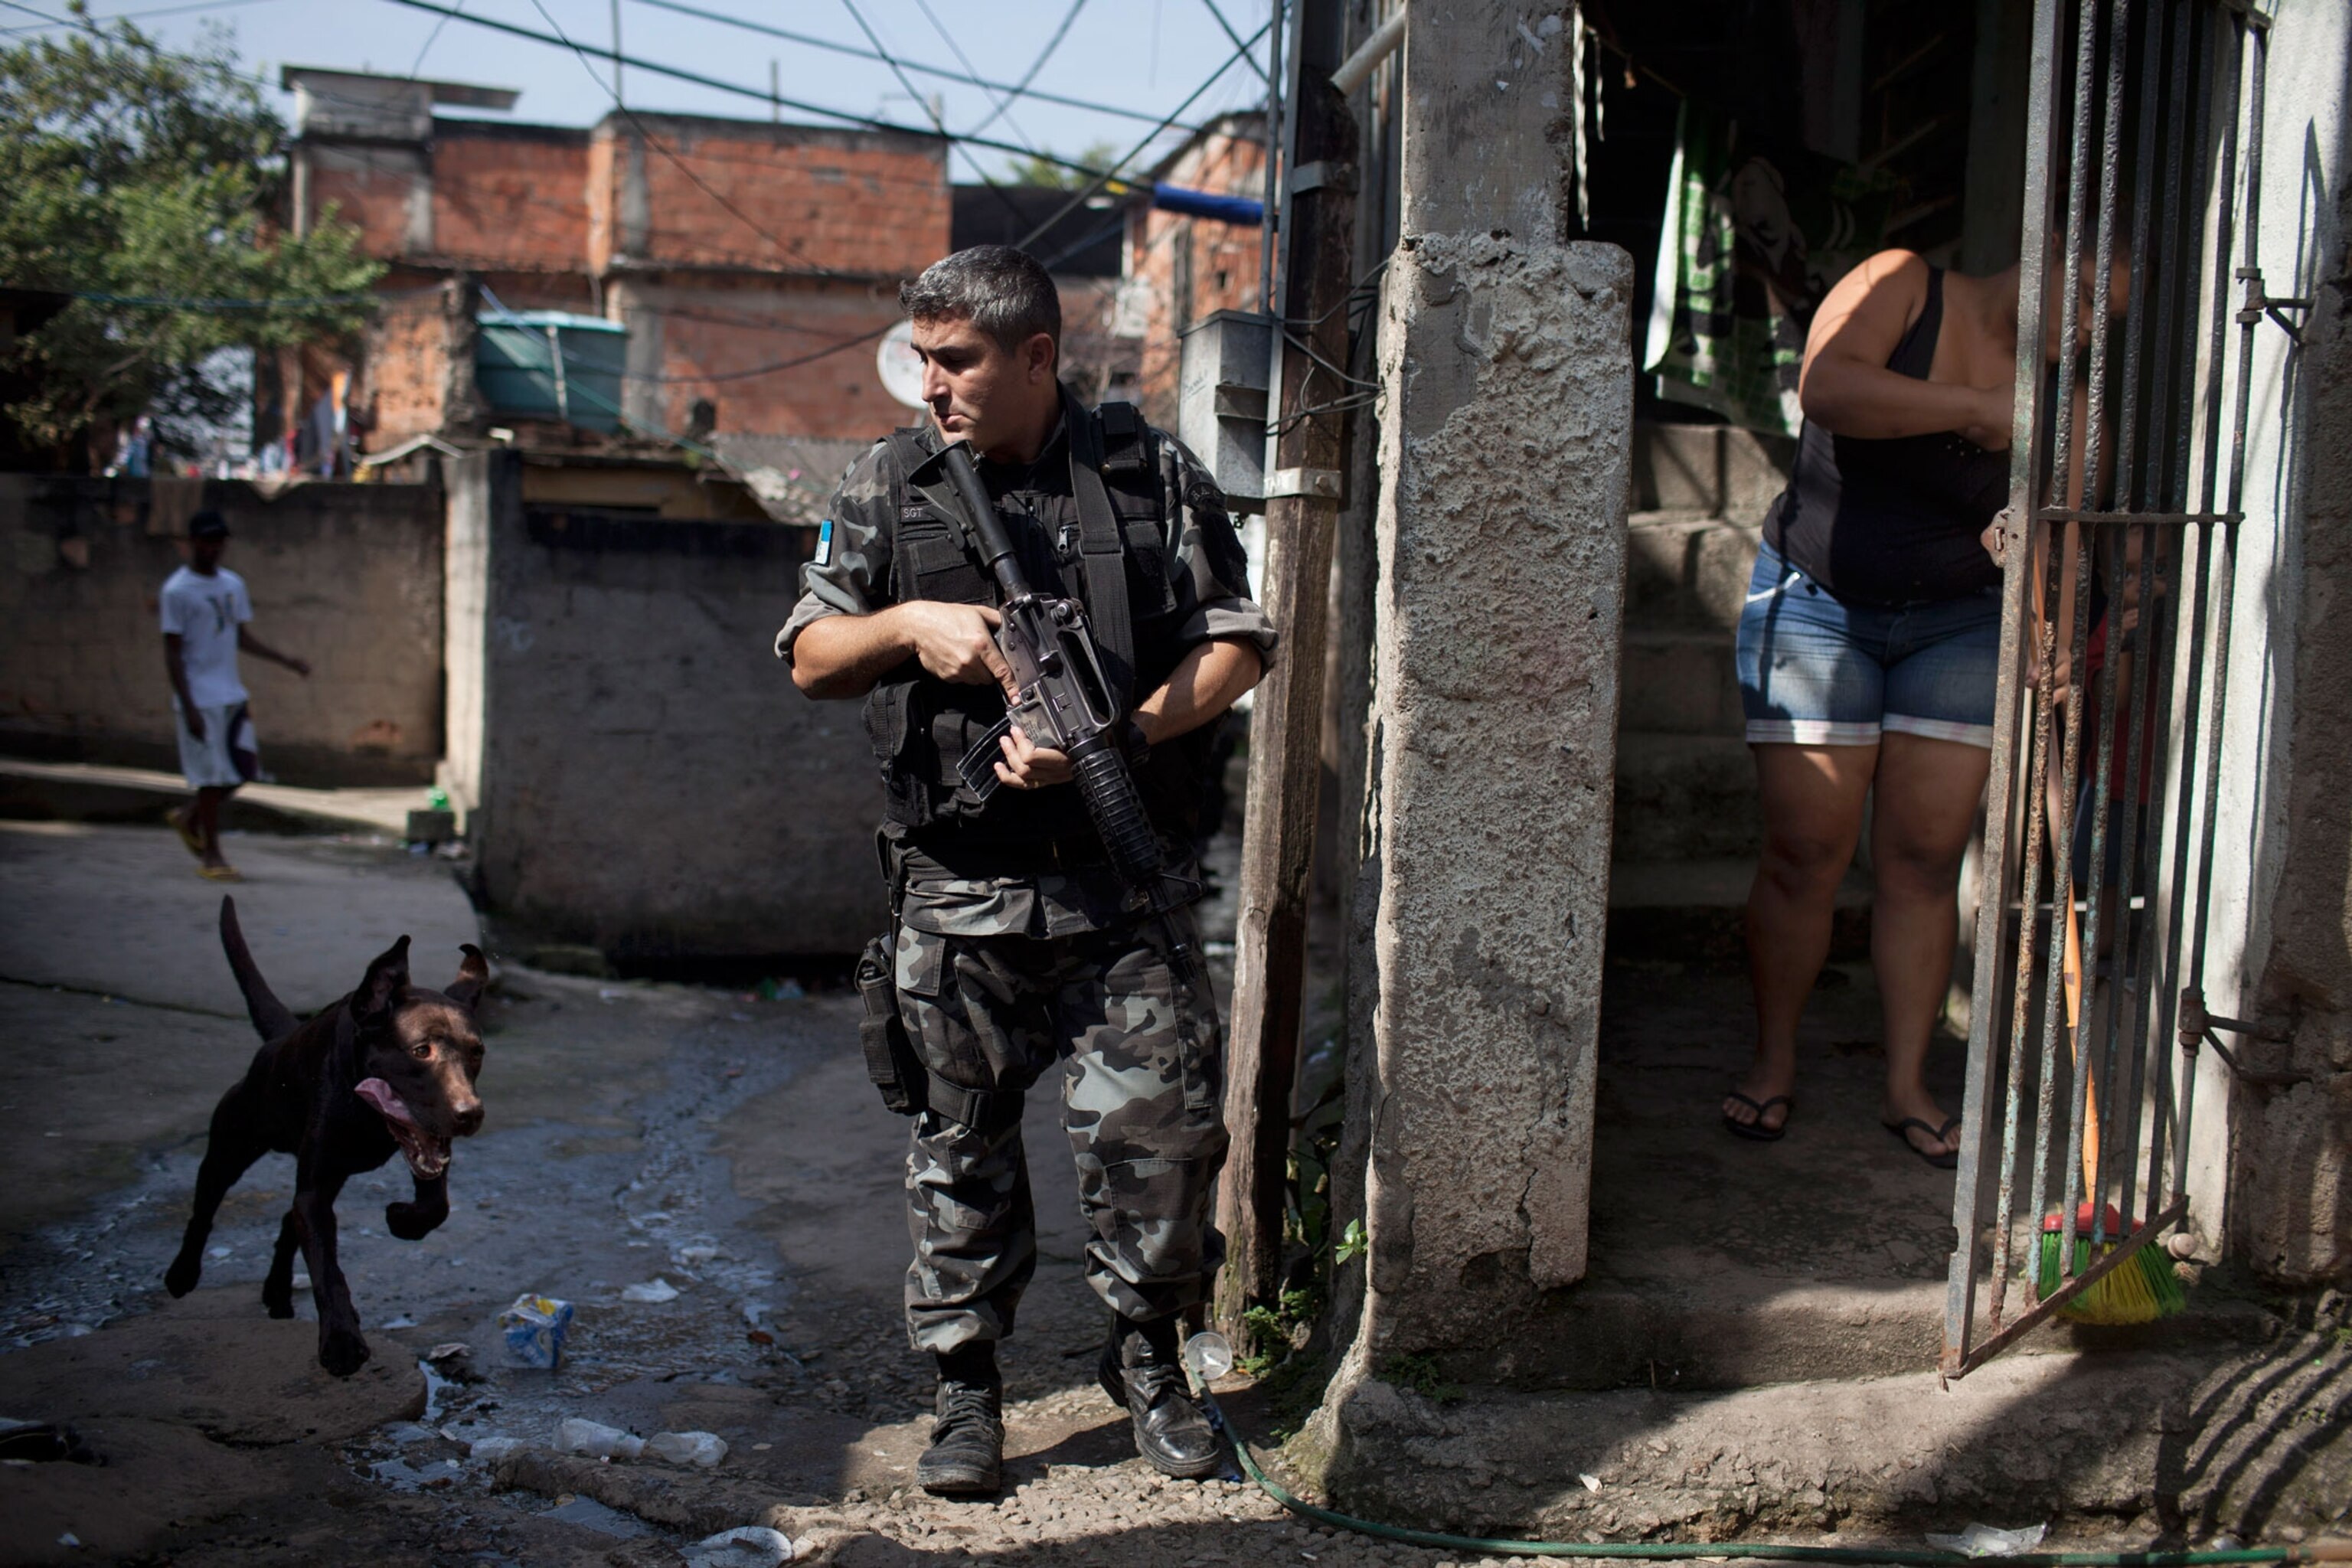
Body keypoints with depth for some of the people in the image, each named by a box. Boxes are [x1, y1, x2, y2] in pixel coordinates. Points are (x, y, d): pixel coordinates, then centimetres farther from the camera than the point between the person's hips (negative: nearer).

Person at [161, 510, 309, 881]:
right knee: (213, 774, -1)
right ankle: (210, 854, 12)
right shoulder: (177, 591, -10)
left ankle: (188, 817, 29)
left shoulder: (233, 584, 11)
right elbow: (172, 653, -11)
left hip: (232, 696, 7)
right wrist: (188, 707, -16)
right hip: (201, 698, -7)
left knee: (245, 769, 7)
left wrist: (286, 660, 9)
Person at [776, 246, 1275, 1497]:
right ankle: (965, 1383, 24)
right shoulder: (885, 488, 8)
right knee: (962, 1140, 8)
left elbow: (1232, 642, 1)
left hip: (1124, 884, -1)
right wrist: (911, 624, -11)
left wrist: (1118, 737, -14)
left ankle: (1148, 1353, 23)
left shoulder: (1154, 474, 4)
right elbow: (811, 656, 9)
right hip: (956, 889, 1)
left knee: (1158, 1119, -2)